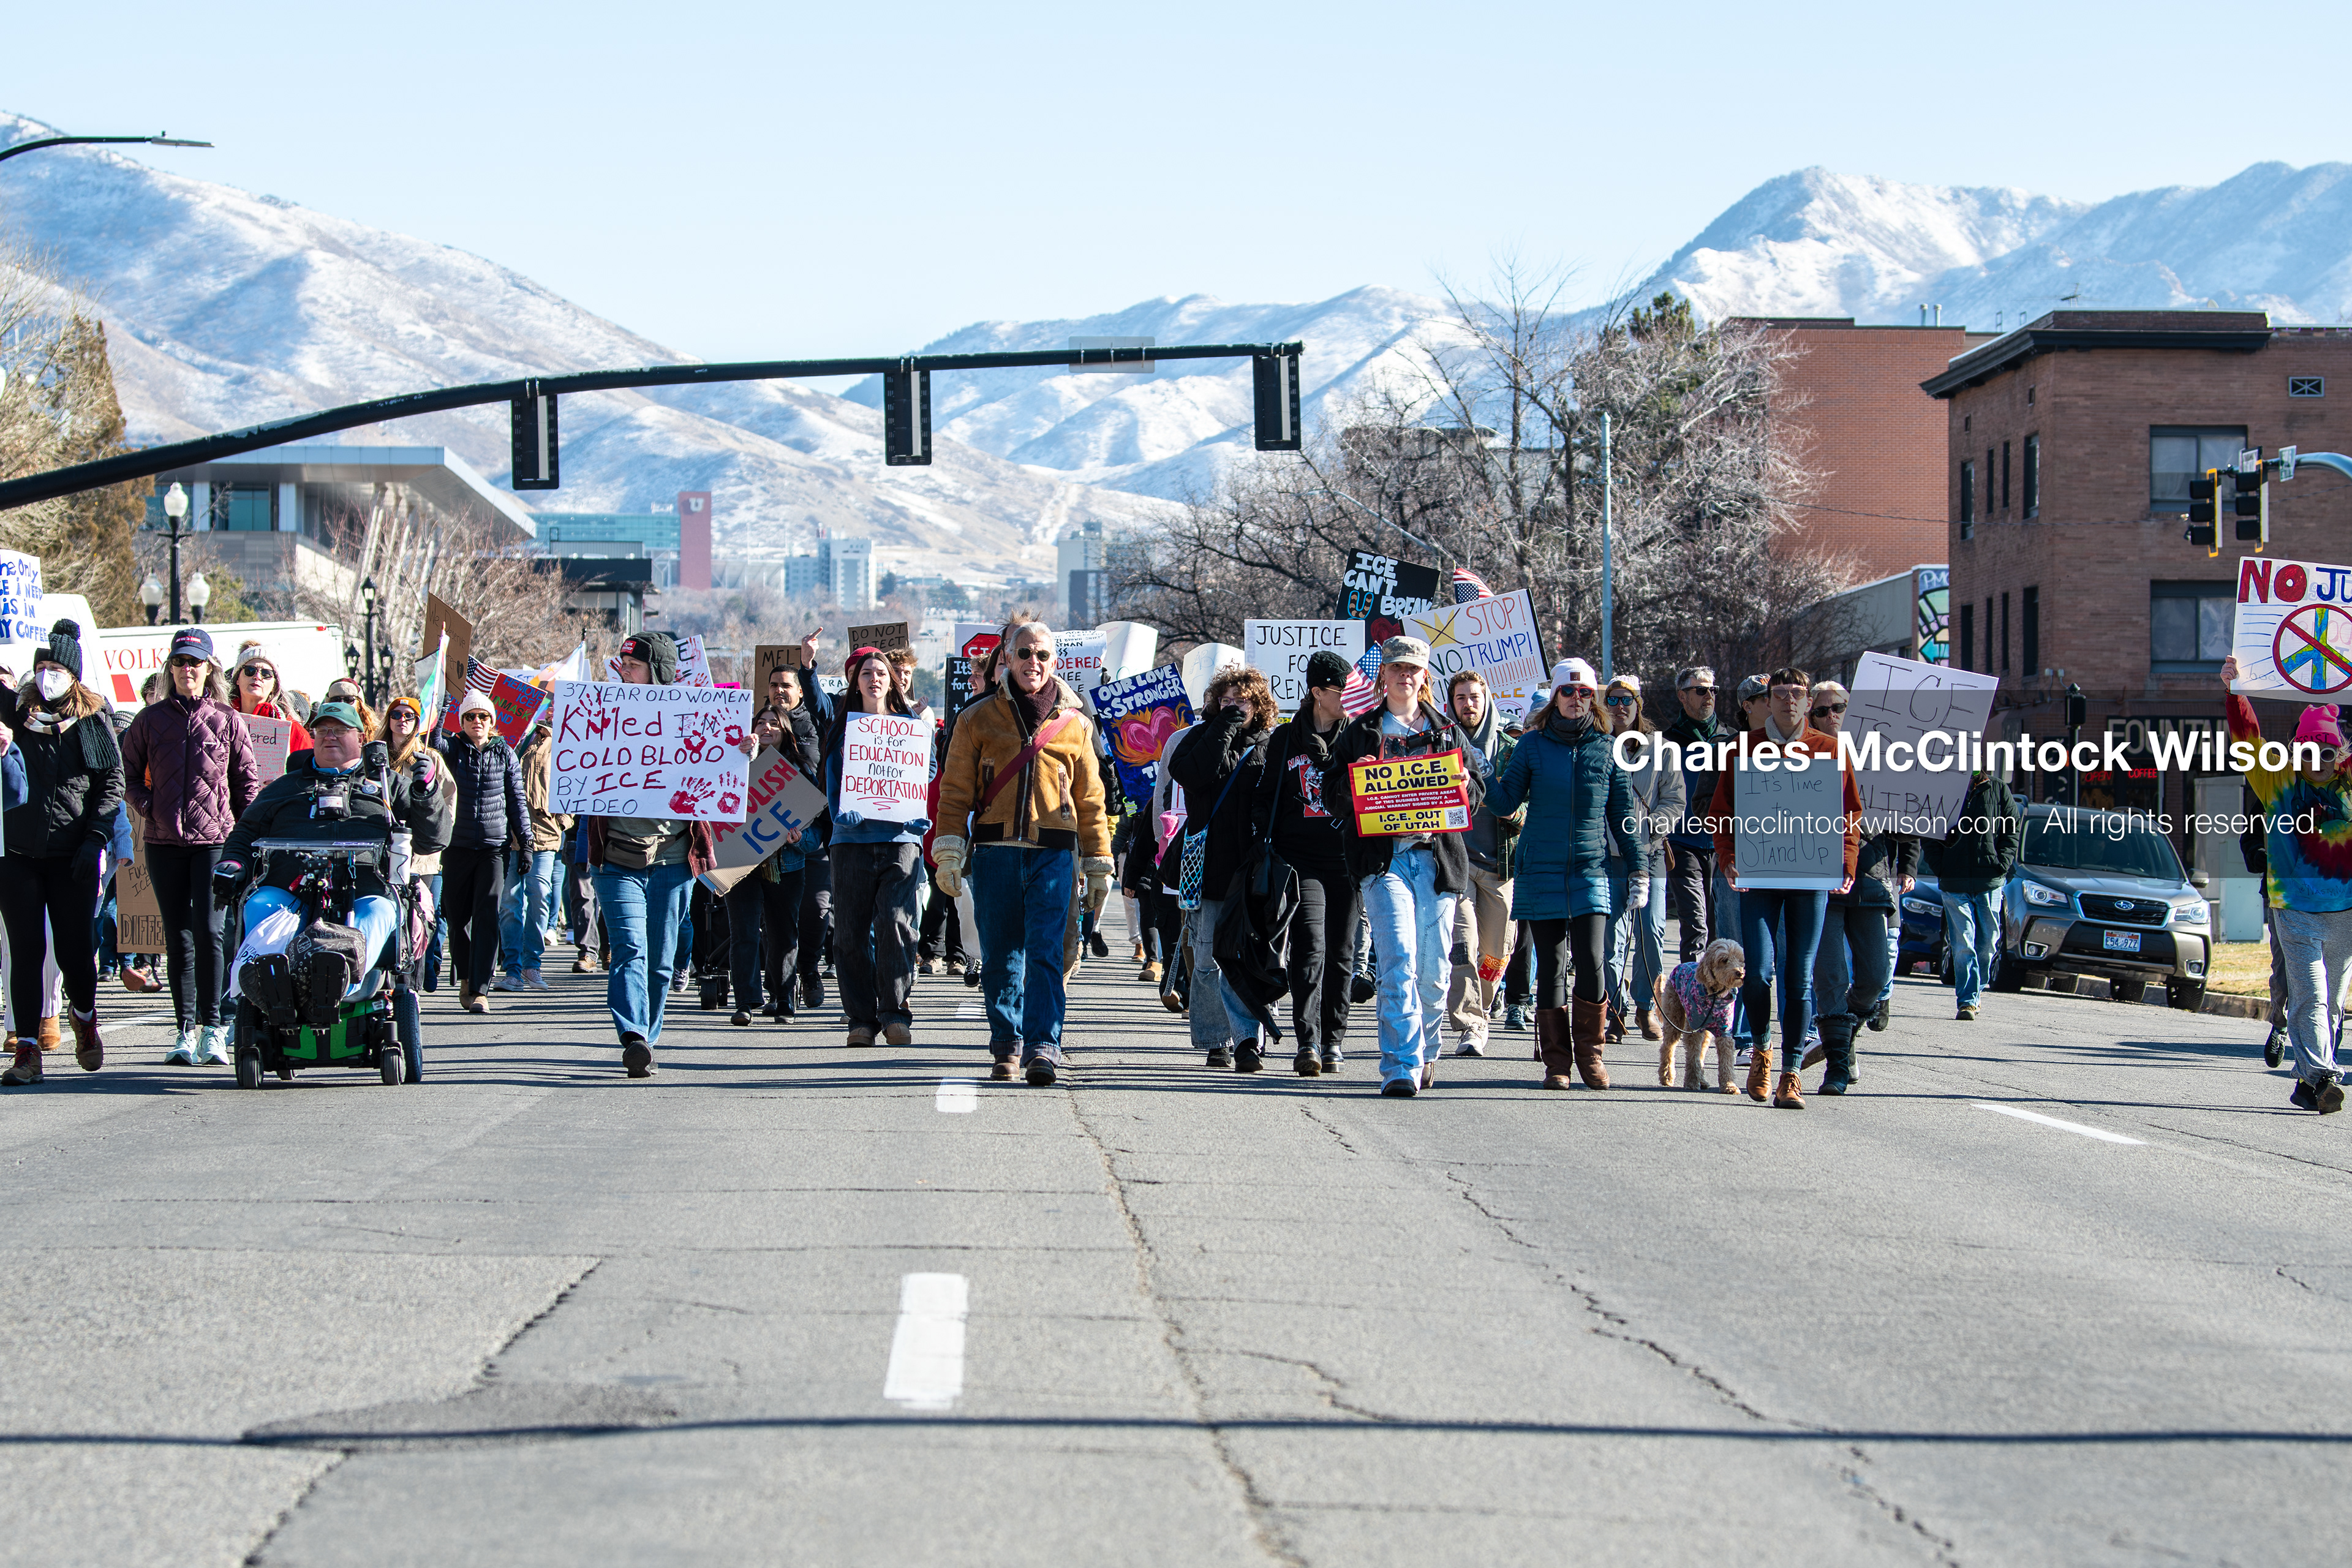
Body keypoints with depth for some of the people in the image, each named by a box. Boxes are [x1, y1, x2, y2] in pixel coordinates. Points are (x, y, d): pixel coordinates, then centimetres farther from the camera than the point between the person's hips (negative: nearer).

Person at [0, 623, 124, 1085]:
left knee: (75, 950, 2)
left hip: (73, 855, -1)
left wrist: (95, 839, -6)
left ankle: (84, 1017, 33)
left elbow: (112, 782, 3)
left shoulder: (93, 721, 4)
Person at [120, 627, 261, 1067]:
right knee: (178, 936, 4)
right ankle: (185, 1030, 7)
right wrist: (148, 807, 2)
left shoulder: (227, 721, 5)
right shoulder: (151, 719, 9)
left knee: (209, 931, -12)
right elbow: (128, 771, 17)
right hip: (164, 842, 2)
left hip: (215, 841, -2)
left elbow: (247, 781, 9)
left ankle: (213, 1026, -7)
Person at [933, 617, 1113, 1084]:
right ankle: (1006, 1046, 15)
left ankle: (1042, 1046, -16)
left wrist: (1098, 865, 13)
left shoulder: (1074, 724, 11)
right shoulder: (978, 718, 8)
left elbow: (1090, 798, 14)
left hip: (1052, 853, -1)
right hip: (994, 853, 1)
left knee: (1045, 952, -12)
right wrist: (948, 852, -3)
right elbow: (956, 790, 7)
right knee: (999, 957, 4)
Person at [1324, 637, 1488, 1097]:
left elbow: (1478, 795, 18)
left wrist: (1465, 784, -5)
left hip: (1435, 856, 2)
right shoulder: (1361, 731, 13)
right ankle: (1401, 1067, -18)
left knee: (1433, 968, 3)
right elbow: (1331, 790, 11)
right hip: (1383, 858, -2)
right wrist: (1355, 778, -10)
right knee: (1398, 959, -16)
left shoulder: (1447, 730, 16)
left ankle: (1426, 1050, 26)